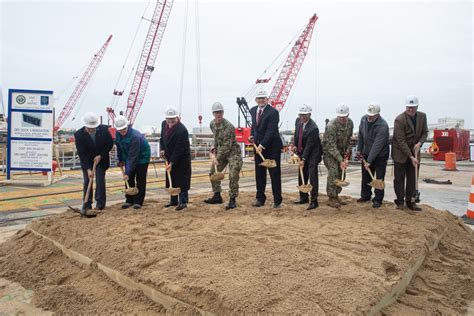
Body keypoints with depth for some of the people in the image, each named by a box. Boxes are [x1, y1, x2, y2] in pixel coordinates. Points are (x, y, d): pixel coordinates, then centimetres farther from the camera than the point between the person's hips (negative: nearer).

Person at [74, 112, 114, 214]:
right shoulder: (79, 134, -22)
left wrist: (100, 156, -14)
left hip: (101, 158, 0)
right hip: (86, 160, 0)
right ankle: (87, 205, 8)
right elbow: (81, 153, -20)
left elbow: (110, 144, -5)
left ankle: (100, 204, 6)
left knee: (100, 180, -5)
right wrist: (88, 169, -24)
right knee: (87, 181, -1)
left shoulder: (104, 129, -20)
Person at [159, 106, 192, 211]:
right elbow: (162, 138, 15)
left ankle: (183, 202, 4)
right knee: (171, 179, 12)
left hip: (182, 159, -7)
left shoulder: (182, 130, -27)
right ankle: (174, 200, 24)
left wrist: (172, 163, -26)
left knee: (182, 180, -5)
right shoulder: (164, 124, -3)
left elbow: (179, 149, -26)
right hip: (170, 157, 8)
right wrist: (162, 149, -2)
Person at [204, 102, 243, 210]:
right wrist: (214, 146, 7)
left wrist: (217, 158, -23)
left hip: (233, 152, -8)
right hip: (221, 152, 8)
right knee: (213, 172, 10)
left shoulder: (229, 126, -25)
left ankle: (232, 200, -3)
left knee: (233, 176, -14)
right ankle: (217, 196, 23)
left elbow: (227, 146, -26)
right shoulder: (212, 123, 0)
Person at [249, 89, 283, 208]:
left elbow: (271, 131, -20)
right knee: (259, 174, 10)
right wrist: (252, 135, 6)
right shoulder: (253, 110, 9)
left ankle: (277, 201, 10)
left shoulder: (273, 112, -14)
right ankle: (260, 199, 20)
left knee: (275, 174, 1)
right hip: (258, 146, 6)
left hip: (272, 147, -6)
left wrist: (262, 145, -25)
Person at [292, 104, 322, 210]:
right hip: (302, 152, 8)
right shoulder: (298, 121, -3)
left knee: (312, 176, -10)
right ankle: (303, 198, 27)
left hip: (312, 154, -8)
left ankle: (314, 201, -3)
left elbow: (309, 145, -23)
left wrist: (303, 159, -21)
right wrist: (295, 145, 2)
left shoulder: (313, 128, -25)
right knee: (302, 176, 13)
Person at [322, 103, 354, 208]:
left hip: (341, 151, 7)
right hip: (329, 151, -7)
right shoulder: (331, 126, -28)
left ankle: (336, 196, 20)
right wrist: (340, 160, -30)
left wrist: (347, 150, -2)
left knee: (340, 173, 8)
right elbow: (332, 146, -27)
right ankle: (331, 199, -3)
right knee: (333, 173, -13)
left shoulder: (350, 123, -6)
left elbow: (348, 138, 9)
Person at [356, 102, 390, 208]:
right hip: (366, 154, 6)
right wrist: (359, 149, 6)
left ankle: (378, 199, 11)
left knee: (379, 178, 0)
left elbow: (377, 145, -29)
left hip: (380, 155, -6)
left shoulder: (383, 126, -27)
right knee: (365, 176, 14)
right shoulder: (363, 119, -7)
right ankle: (365, 195, 28)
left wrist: (369, 161, -29)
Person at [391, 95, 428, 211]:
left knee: (412, 178, 8)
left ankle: (410, 201, 19)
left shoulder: (422, 116, 0)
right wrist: (411, 157, -21)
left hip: (414, 151, 5)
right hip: (400, 152, -5)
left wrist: (420, 143, -12)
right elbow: (401, 141, -20)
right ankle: (400, 201, 14)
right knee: (399, 178, 2)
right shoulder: (399, 119, -19)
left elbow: (425, 132, 10)